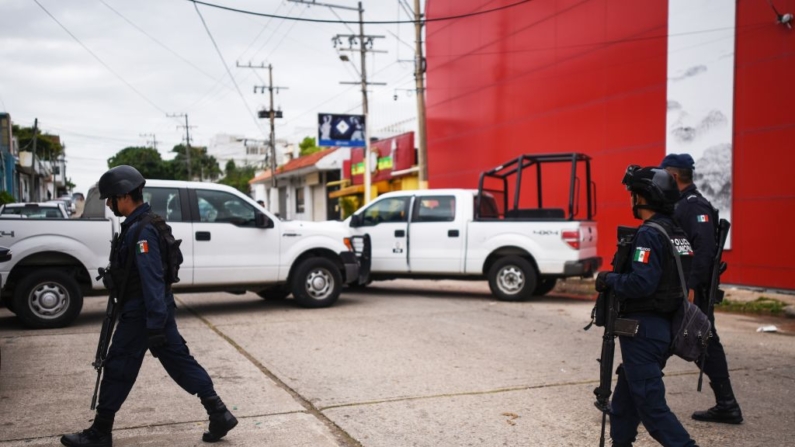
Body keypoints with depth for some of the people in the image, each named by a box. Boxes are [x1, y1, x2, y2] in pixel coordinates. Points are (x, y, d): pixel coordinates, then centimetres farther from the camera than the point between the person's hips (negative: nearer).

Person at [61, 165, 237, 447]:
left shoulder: (141, 231, -20)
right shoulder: (140, 225, 13)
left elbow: (152, 280, -25)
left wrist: (155, 326, -27)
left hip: (142, 313, -10)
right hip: (155, 311, 10)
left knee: (118, 370, 3)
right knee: (180, 362, 10)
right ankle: (219, 414, 11)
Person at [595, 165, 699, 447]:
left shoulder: (649, 234, -18)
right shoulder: (677, 233, 11)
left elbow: (642, 283, -27)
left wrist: (609, 280, -12)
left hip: (644, 329, -10)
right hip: (664, 326, 10)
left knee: (650, 403, -4)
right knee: (626, 393, 20)